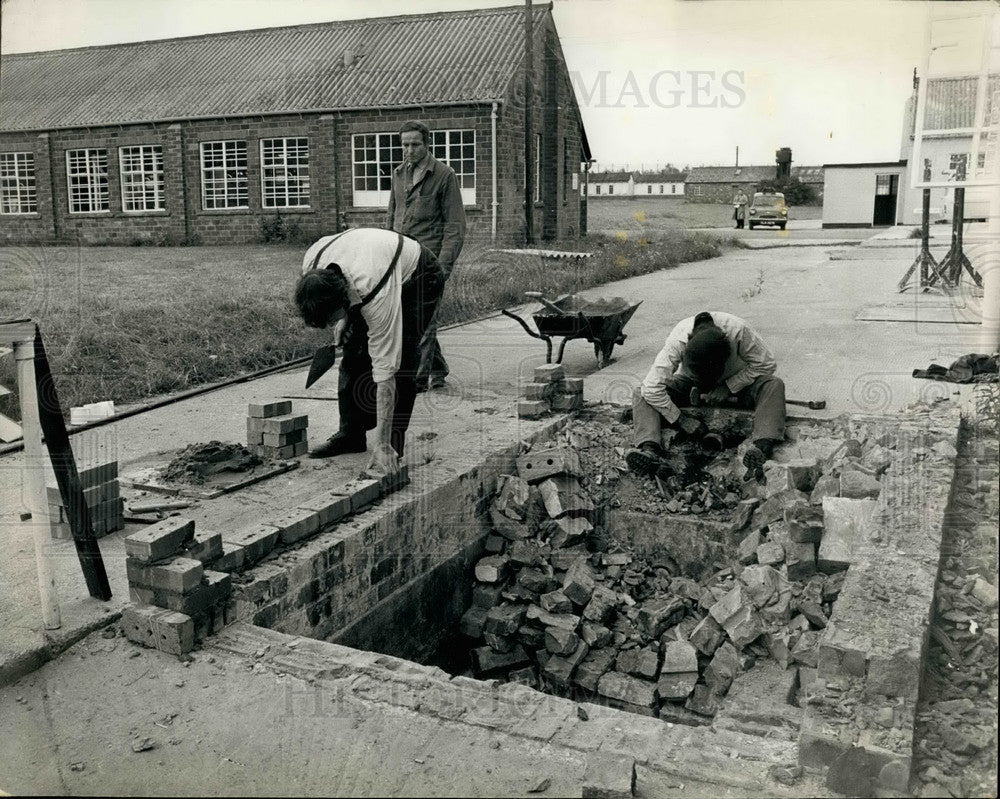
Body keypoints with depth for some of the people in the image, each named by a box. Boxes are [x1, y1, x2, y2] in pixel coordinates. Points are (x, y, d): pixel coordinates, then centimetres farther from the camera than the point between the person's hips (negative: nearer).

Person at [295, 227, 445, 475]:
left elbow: (385, 372, -41)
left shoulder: (376, 295, -44)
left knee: (399, 361, -20)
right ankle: (350, 434, 10)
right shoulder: (311, 265, -29)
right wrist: (343, 318, -13)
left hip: (420, 278, -6)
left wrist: (382, 446, -40)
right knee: (354, 353, -2)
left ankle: (392, 447, -10)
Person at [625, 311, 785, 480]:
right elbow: (652, 388, -33)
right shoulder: (678, 340, -33)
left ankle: (760, 448, -49)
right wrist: (681, 419, -31)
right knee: (642, 393, -24)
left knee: (774, 385, -31)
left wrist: (729, 387, -26)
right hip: (691, 384, 0)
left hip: (734, 383, 0)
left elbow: (766, 364, -21)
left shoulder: (738, 330, -33)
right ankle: (650, 450, -45)